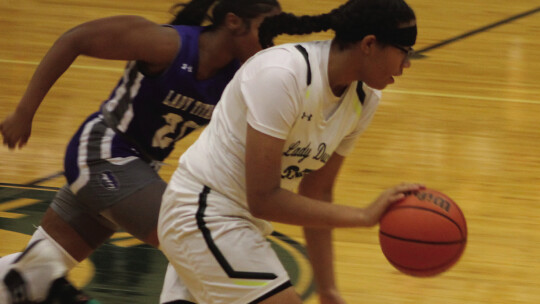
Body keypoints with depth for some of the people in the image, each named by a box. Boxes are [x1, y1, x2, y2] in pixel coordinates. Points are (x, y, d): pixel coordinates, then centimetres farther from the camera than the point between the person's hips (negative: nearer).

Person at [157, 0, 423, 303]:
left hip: (247, 221, 9)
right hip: (205, 216, -9)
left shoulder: (365, 99, -4)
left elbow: (316, 195, 4)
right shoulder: (282, 76, -28)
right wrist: (364, 216, -28)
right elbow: (263, 199, -28)